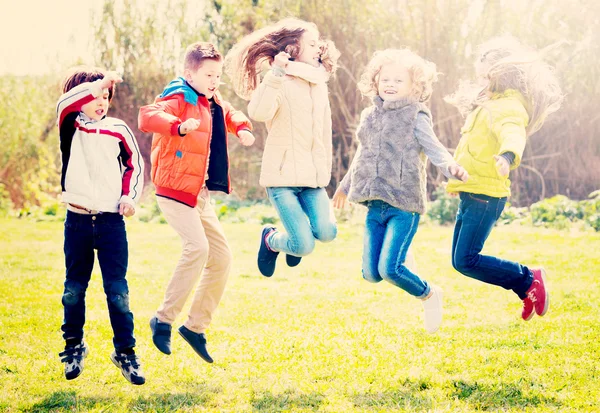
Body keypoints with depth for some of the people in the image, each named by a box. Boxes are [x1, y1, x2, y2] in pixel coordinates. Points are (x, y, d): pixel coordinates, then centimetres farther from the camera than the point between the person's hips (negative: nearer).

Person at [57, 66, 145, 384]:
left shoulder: (117, 129, 7)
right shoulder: (71, 128, 3)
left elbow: (134, 164, 15)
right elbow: (65, 104, -19)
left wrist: (129, 196, 2)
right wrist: (99, 84, -25)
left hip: (111, 221, 0)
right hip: (78, 220, 0)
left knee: (117, 290, -3)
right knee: (74, 289, 10)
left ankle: (125, 352, 5)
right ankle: (74, 347, 26)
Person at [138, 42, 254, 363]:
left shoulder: (215, 104, 15)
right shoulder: (179, 100, -11)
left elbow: (231, 116, 37)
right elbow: (146, 117, -30)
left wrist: (242, 128, 13)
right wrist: (179, 126, -47)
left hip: (200, 193, 9)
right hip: (175, 188, -9)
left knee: (221, 256, 8)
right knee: (197, 246, -25)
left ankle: (195, 326, 17)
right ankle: (164, 319, -15)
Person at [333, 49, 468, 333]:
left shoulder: (415, 117, -4)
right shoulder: (369, 117, 14)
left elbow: (434, 149, -14)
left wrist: (450, 166, -37)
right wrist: (346, 185, 41)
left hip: (405, 205, -6)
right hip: (375, 206, 6)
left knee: (390, 269, -17)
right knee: (371, 274, 2)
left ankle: (428, 294, 13)